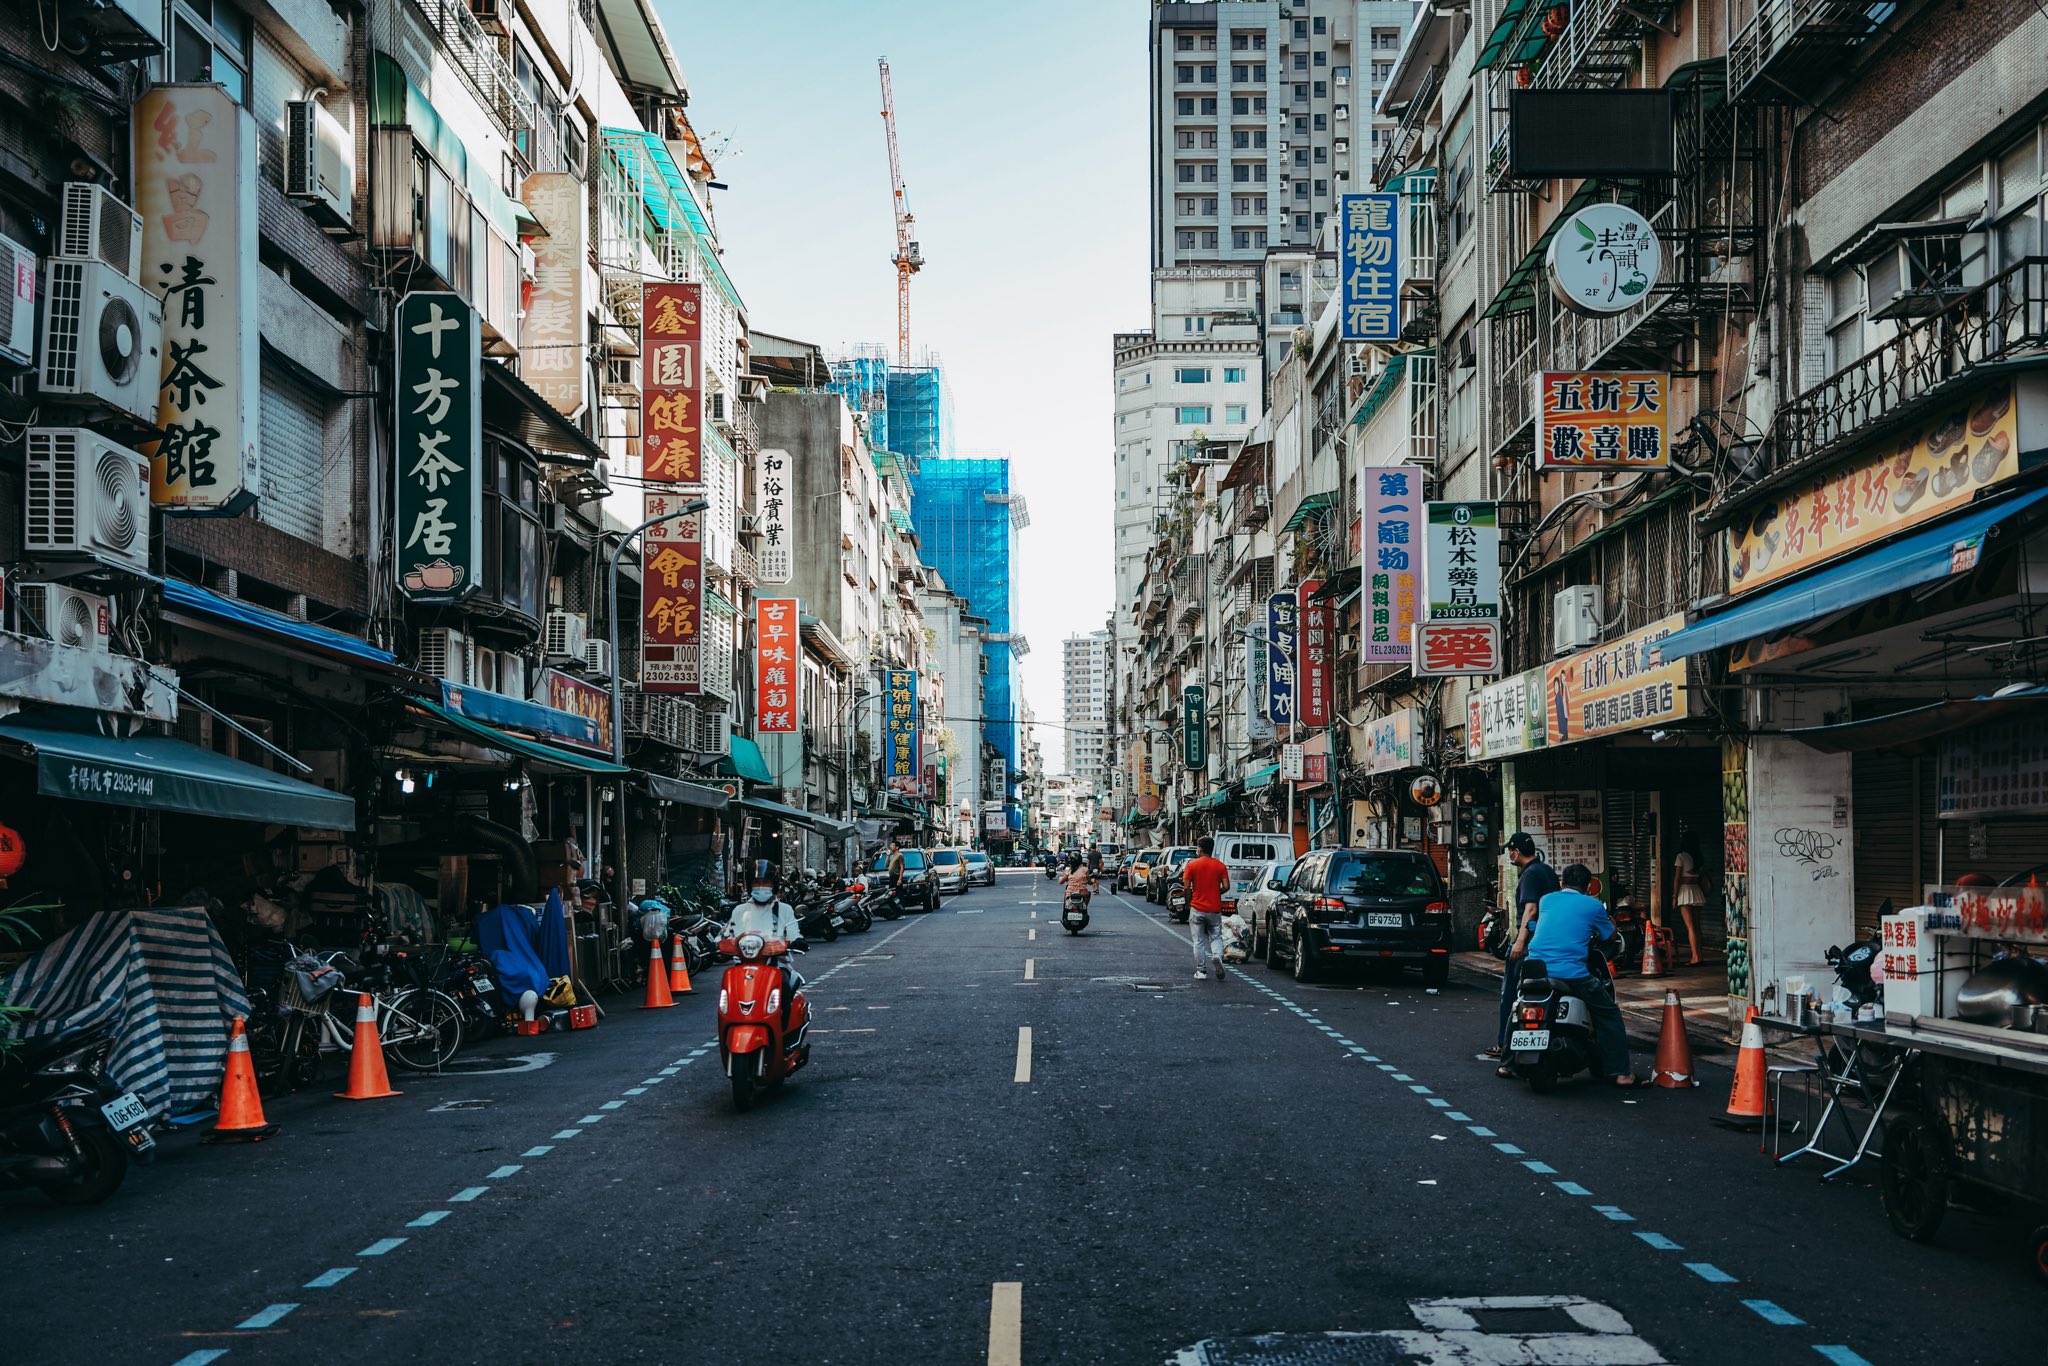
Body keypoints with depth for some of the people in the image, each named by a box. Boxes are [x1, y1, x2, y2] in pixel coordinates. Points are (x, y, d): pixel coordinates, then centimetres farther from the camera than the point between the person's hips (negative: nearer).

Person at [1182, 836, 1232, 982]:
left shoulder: (1192, 865, -6)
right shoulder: (1220, 865, -1)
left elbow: (1187, 887, -9)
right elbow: (1226, 887, -5)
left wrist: (1189, 903, 8)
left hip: (1197, 908, -1)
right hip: (1215, 908, 1)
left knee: (1199, 941, 8)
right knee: (1216, 937, 12)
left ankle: (1201, 970, 9)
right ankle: (1217, 957, -16)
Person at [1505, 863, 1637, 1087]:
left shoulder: (1547, 900, 18)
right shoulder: (1593, 905, 6)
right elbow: (1610, 934, 19)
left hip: (1536, 967, 4)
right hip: (1571, 973, -4)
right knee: (1608, 1014, 9)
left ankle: (1508, 1063, 27)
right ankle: (1620, 1072, 3)